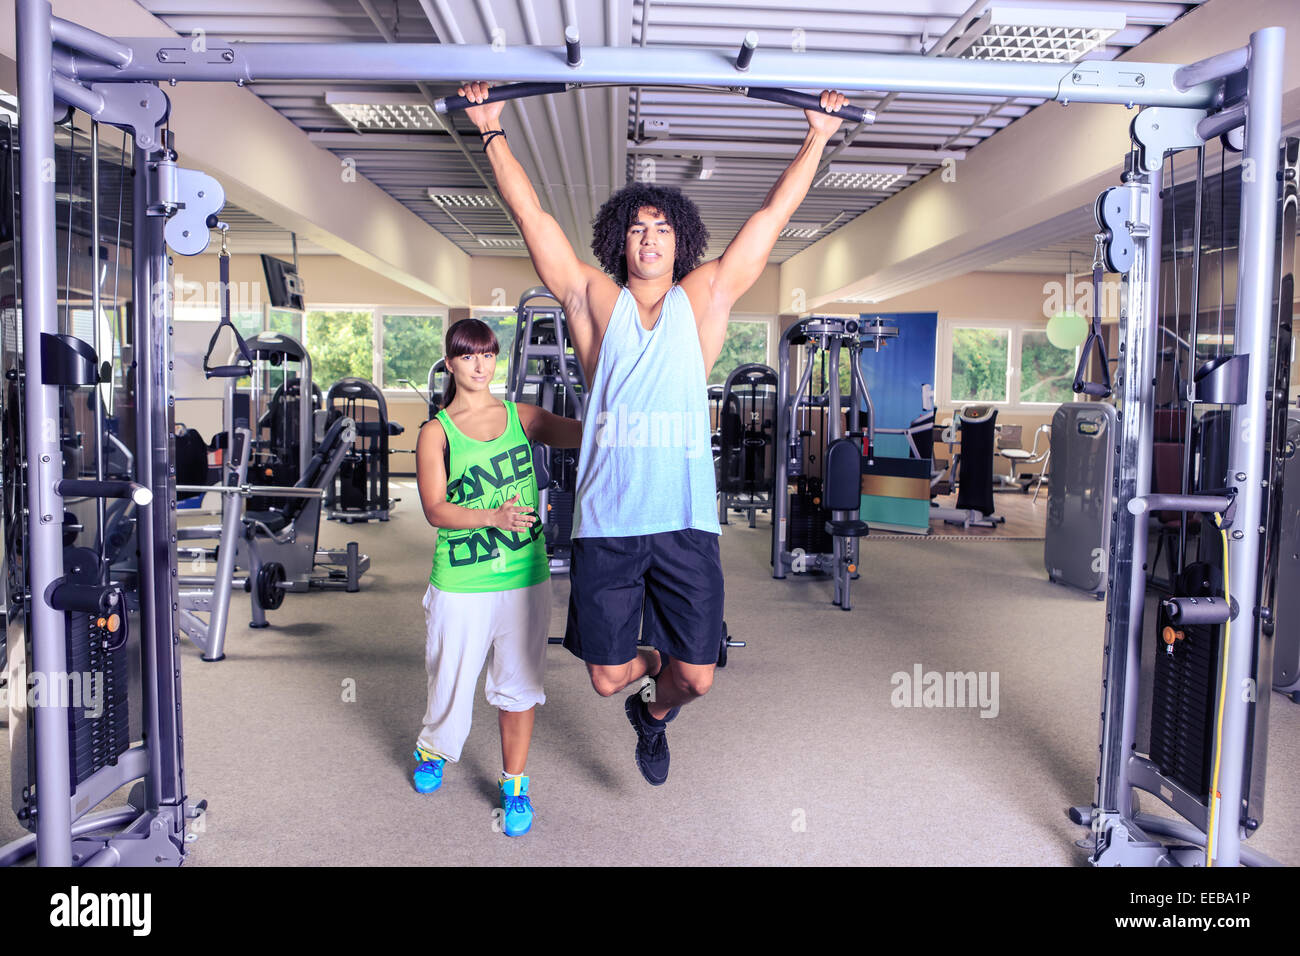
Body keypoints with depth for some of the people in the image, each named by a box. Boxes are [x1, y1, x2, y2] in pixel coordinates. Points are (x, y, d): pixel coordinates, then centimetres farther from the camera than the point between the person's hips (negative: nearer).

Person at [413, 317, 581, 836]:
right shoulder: (436, 433, -2)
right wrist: (493, 517, -27)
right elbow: (435, 510, -12)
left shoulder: (520, 416, 5)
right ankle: (433, 750, 46)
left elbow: (580, 433, -7)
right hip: (461, 584, -1)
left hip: (526, 577, 2)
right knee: (452, 678, 14)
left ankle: (514, 786, 27)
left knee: (518, 685, 9)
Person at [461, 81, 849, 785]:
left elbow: (773, 214, 13)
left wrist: (816, 137, 15)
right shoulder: (595, 300, 8)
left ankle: (654, 714, 38)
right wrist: (493, 133, 8)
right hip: (606, 522, 0)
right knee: (607, 676, 5)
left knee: (697, 678, 1)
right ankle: (649, 663, 43)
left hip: (685, 521, 1)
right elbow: (532, 216, 9)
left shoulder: (704, 299, 11)